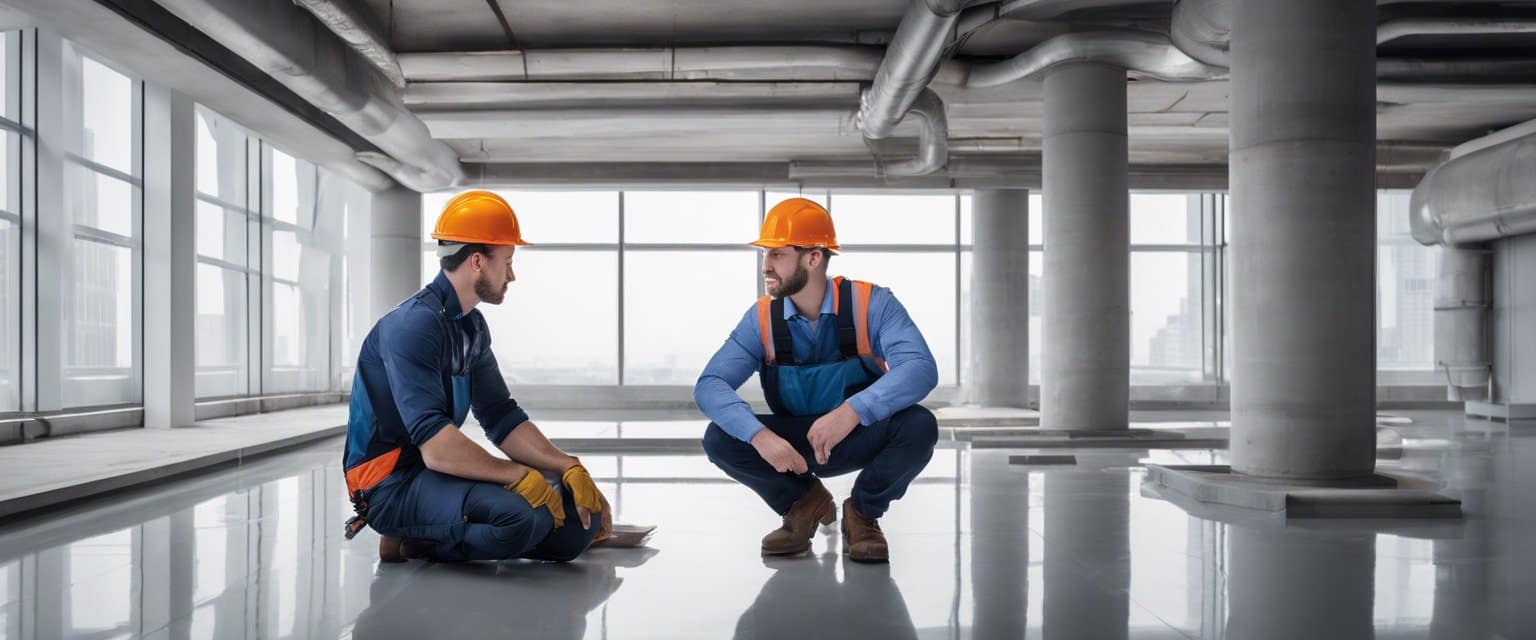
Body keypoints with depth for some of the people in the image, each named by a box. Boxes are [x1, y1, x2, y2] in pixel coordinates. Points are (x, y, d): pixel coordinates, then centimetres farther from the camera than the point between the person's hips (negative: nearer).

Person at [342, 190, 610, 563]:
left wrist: (569, 468, -4)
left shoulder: (473, 327, 12)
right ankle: (410, 542, -7)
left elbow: (503, 419, 9)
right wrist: (519, 476, -24)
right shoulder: (413, 325, -18)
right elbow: (435, 446, -28)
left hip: (443, 473, 9)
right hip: (391, 482, -9)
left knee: (583, 521, -3)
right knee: (521, 516, -35)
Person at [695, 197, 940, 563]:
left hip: (860, 438, -2)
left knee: (919, 427, -32)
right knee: (719, 439, -22)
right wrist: (759, 435, -39)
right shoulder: (762, 319, -10)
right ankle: (804, 504, 5)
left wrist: (853, 410, -46)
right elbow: (709, 386, -19)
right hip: (791, 445, 2)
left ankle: (863, 513, -2)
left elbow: (921, 369, -30)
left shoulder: (872, 304, -16)